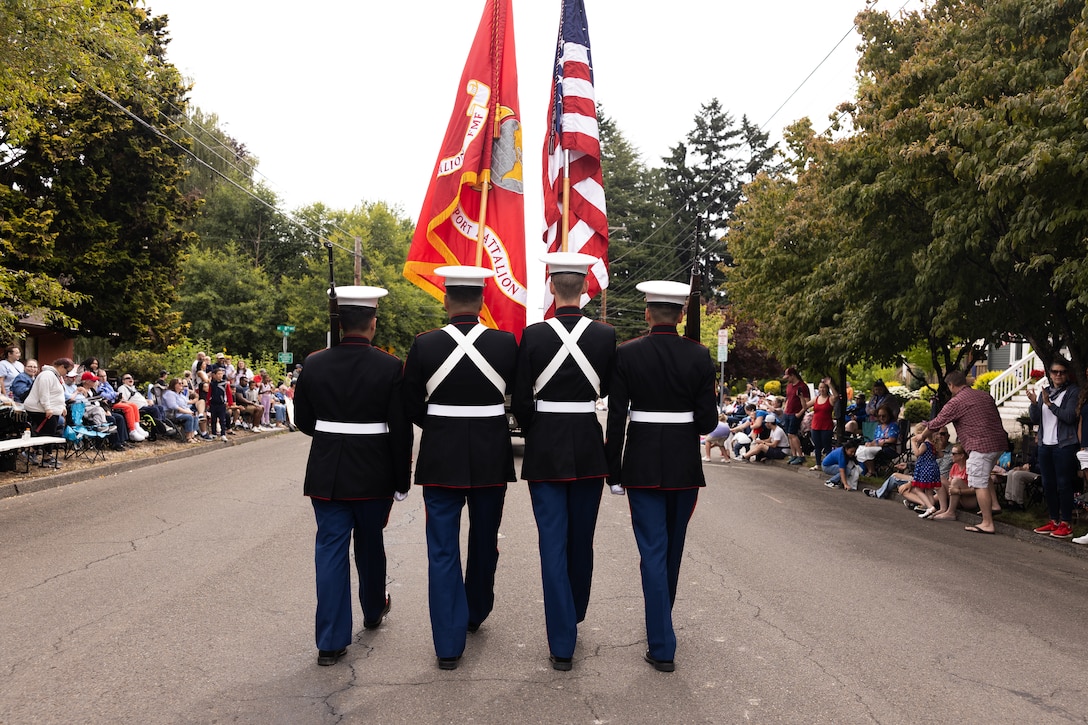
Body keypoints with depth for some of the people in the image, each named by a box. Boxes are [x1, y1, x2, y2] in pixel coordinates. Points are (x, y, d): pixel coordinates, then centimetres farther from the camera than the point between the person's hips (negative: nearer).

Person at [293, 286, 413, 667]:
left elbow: (303, 420, 7)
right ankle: (373, 610, 41)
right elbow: (400, 430, -9)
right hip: (373, 474, -1)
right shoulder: (390, 367, -11)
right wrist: (401, 481, 0)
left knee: (330, 548, 6)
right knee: (370, 543, 19)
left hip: (326, 473, 1)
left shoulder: (314, 364, -3)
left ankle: (331, 641, 6)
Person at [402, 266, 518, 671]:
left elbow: (412, 406, 0)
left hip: (441, 457, -1)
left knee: (443, 550, 6)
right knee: (485, 542, 20)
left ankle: (448, 645, 7)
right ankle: (475, 614, 40)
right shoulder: (507, 344, -7)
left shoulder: (424, 345, -8)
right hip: (491, 457, 1)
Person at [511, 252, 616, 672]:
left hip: (545, 448, -2)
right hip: (589, 447, 2)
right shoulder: (605, 335, -5)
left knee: (553, 543, 3)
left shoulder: (533, 335, -9)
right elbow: (607, 390, 8)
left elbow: (521, 400, -6)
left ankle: (562, 643, 3)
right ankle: (572, 618, 36)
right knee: (582, 540, 17)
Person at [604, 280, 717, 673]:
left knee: (653, 550, 2)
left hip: (643, 464, -2)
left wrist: (614, 471, 2)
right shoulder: (699, 356, -4)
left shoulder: (626, 354, -7)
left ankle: (662, 646, 2)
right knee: (673, 548, 19)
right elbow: (707, 421, -6)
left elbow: (615, 419, -6)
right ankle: (660, 623, 39)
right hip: (685, 464, 2)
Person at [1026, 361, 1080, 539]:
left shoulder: (1073, 391, -3)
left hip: (1064, 446, -6)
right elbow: (1035, 419, 8)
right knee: (1048, 485, 9)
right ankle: (1054, 521, 17)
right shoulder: (1045, 392, 13)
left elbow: (1070, 417, -14)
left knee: (1063, 485, -5)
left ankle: (1066, 524, 0)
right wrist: (1034, 403, -9)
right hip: (1045, 445, 6)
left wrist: (1049, 404, -18)